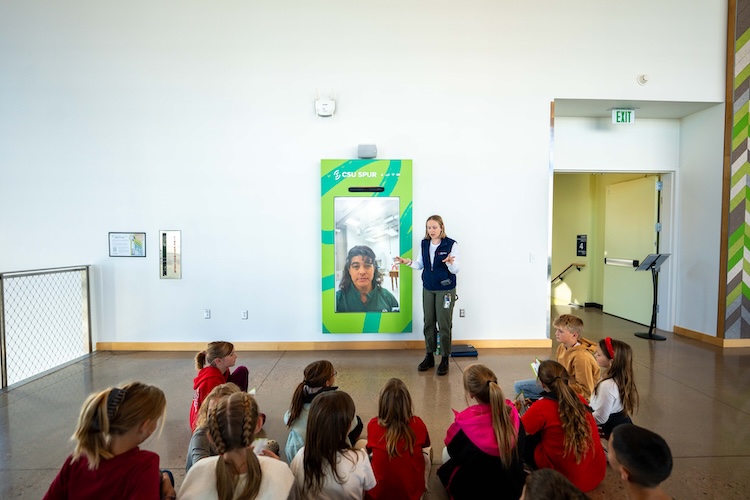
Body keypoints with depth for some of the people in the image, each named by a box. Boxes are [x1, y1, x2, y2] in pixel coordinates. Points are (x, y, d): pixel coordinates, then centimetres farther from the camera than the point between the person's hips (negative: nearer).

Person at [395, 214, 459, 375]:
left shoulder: (451, 244, -12)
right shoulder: (424, 244, 3)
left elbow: (455, 270, -12)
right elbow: (420, 264, 9)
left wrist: (450, 262, -33)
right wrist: (408, 262, -10)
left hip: (445, 290, -5)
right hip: (428, 289, 5)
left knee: (444, 325, 2)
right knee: (429, 323, 12)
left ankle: (445, 359, 16)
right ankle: (429, 356, 26)